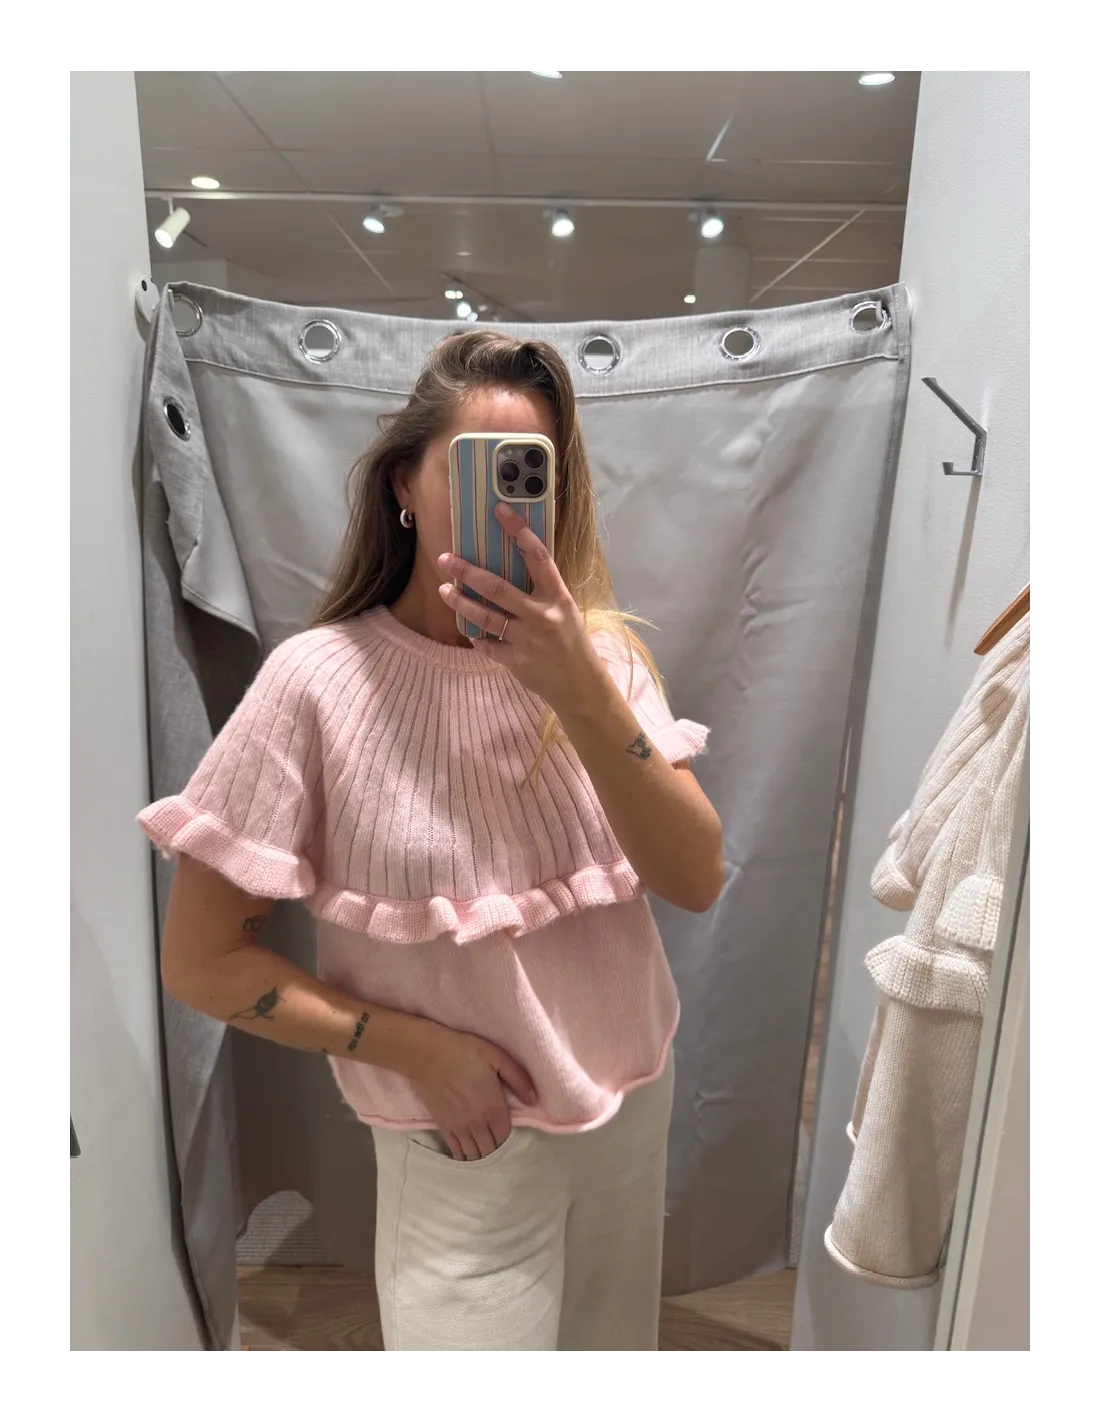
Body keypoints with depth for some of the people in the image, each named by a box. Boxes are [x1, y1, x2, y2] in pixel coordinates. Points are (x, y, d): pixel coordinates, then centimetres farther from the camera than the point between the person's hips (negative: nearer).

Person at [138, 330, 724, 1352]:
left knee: (615, 1345, 27)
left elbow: (696, 881, -18)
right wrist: (418, 1049, -18)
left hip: (634, 1099, 4)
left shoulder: (602, 652, -9)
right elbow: (199, 960, -13)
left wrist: (582, 692, -30)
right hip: (466, 1143, -4)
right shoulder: (322, 680, -19)